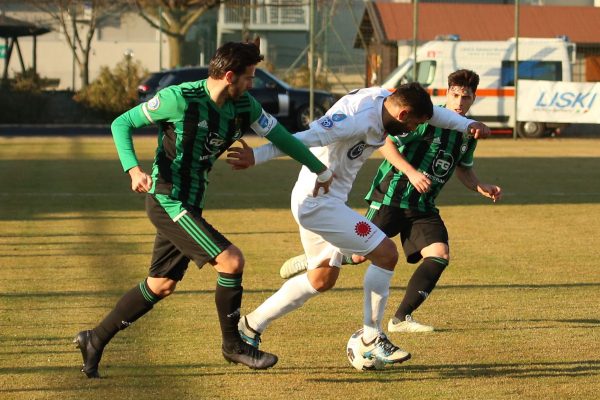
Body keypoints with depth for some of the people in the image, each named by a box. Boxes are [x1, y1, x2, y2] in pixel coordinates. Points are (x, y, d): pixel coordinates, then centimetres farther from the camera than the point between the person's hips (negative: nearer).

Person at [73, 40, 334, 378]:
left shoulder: (244, 107, 0)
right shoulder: (180, 99, -18)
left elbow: (280, 135, 15)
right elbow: (122, 124, -10)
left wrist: (319, 169, 23)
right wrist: (133, 169, -25)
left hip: (189, 206, 8)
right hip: (168, 201, -8)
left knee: (161, 286, 15)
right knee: (231, 260, -15)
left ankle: (95, 340, 27)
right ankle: (233, 344, 2)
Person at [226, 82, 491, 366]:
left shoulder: (384, 99, 3)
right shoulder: (360, 120, -26)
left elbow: (432, 112, 19)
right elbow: (309, 137, -33)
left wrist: (467, 125, 9)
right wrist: (257, 156, -39)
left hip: (310, 202, 11)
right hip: (319, 201, -11)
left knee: (323, 279, 22)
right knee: (386, 253, -11)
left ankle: (250, 327, 27)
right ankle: (371, 341, 0)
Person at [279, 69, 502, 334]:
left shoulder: (469, 132, 8)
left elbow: (464, 168, 25)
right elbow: (386, 143, -14)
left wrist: (481, 188, 8)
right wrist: (411, 172, -23)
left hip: (423, 205, 6)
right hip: (391, 196, -6)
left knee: (440, 255, -13)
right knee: (360, 255, -8)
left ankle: (401, 319, -5)